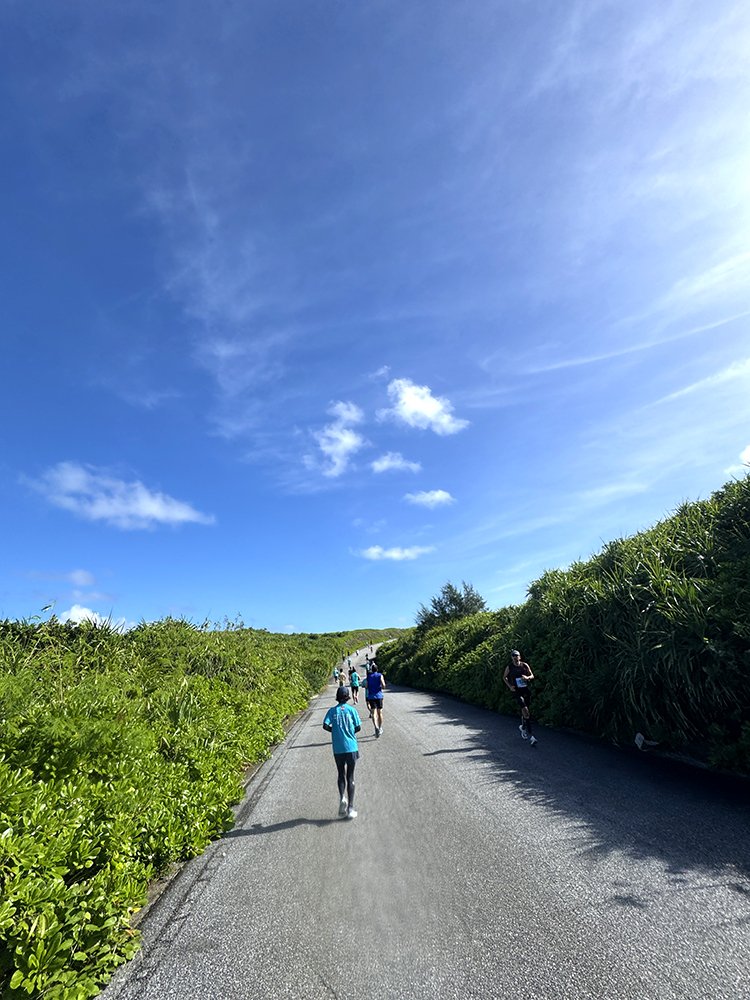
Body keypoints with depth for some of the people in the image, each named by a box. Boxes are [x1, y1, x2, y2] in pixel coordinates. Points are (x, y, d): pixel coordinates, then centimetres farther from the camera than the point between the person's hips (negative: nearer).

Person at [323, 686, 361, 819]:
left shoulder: (332, 711, 0)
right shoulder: (352, 710, -2)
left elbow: (325, 726, -11)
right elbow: (358, 727, -4)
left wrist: (335, 730, 8)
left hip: (338, 749, 1)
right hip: (351, 747, -1)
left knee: (341, 775, 17)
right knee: (350, 777, 9)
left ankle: (342, 797, -6)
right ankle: (350, 807, 9)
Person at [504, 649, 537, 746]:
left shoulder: (525, 665, 1)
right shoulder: (509, 668, -3)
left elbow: (532, 676, 8)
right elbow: (504, 677, 12)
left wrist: (527, 677, -14)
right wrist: (510, 686, -2)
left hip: (526, 690, 3)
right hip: (517, 691, -3)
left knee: (526, 711, 8)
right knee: (525, 710, -19)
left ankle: (523, 728, 35)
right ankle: (530, 735, -13)